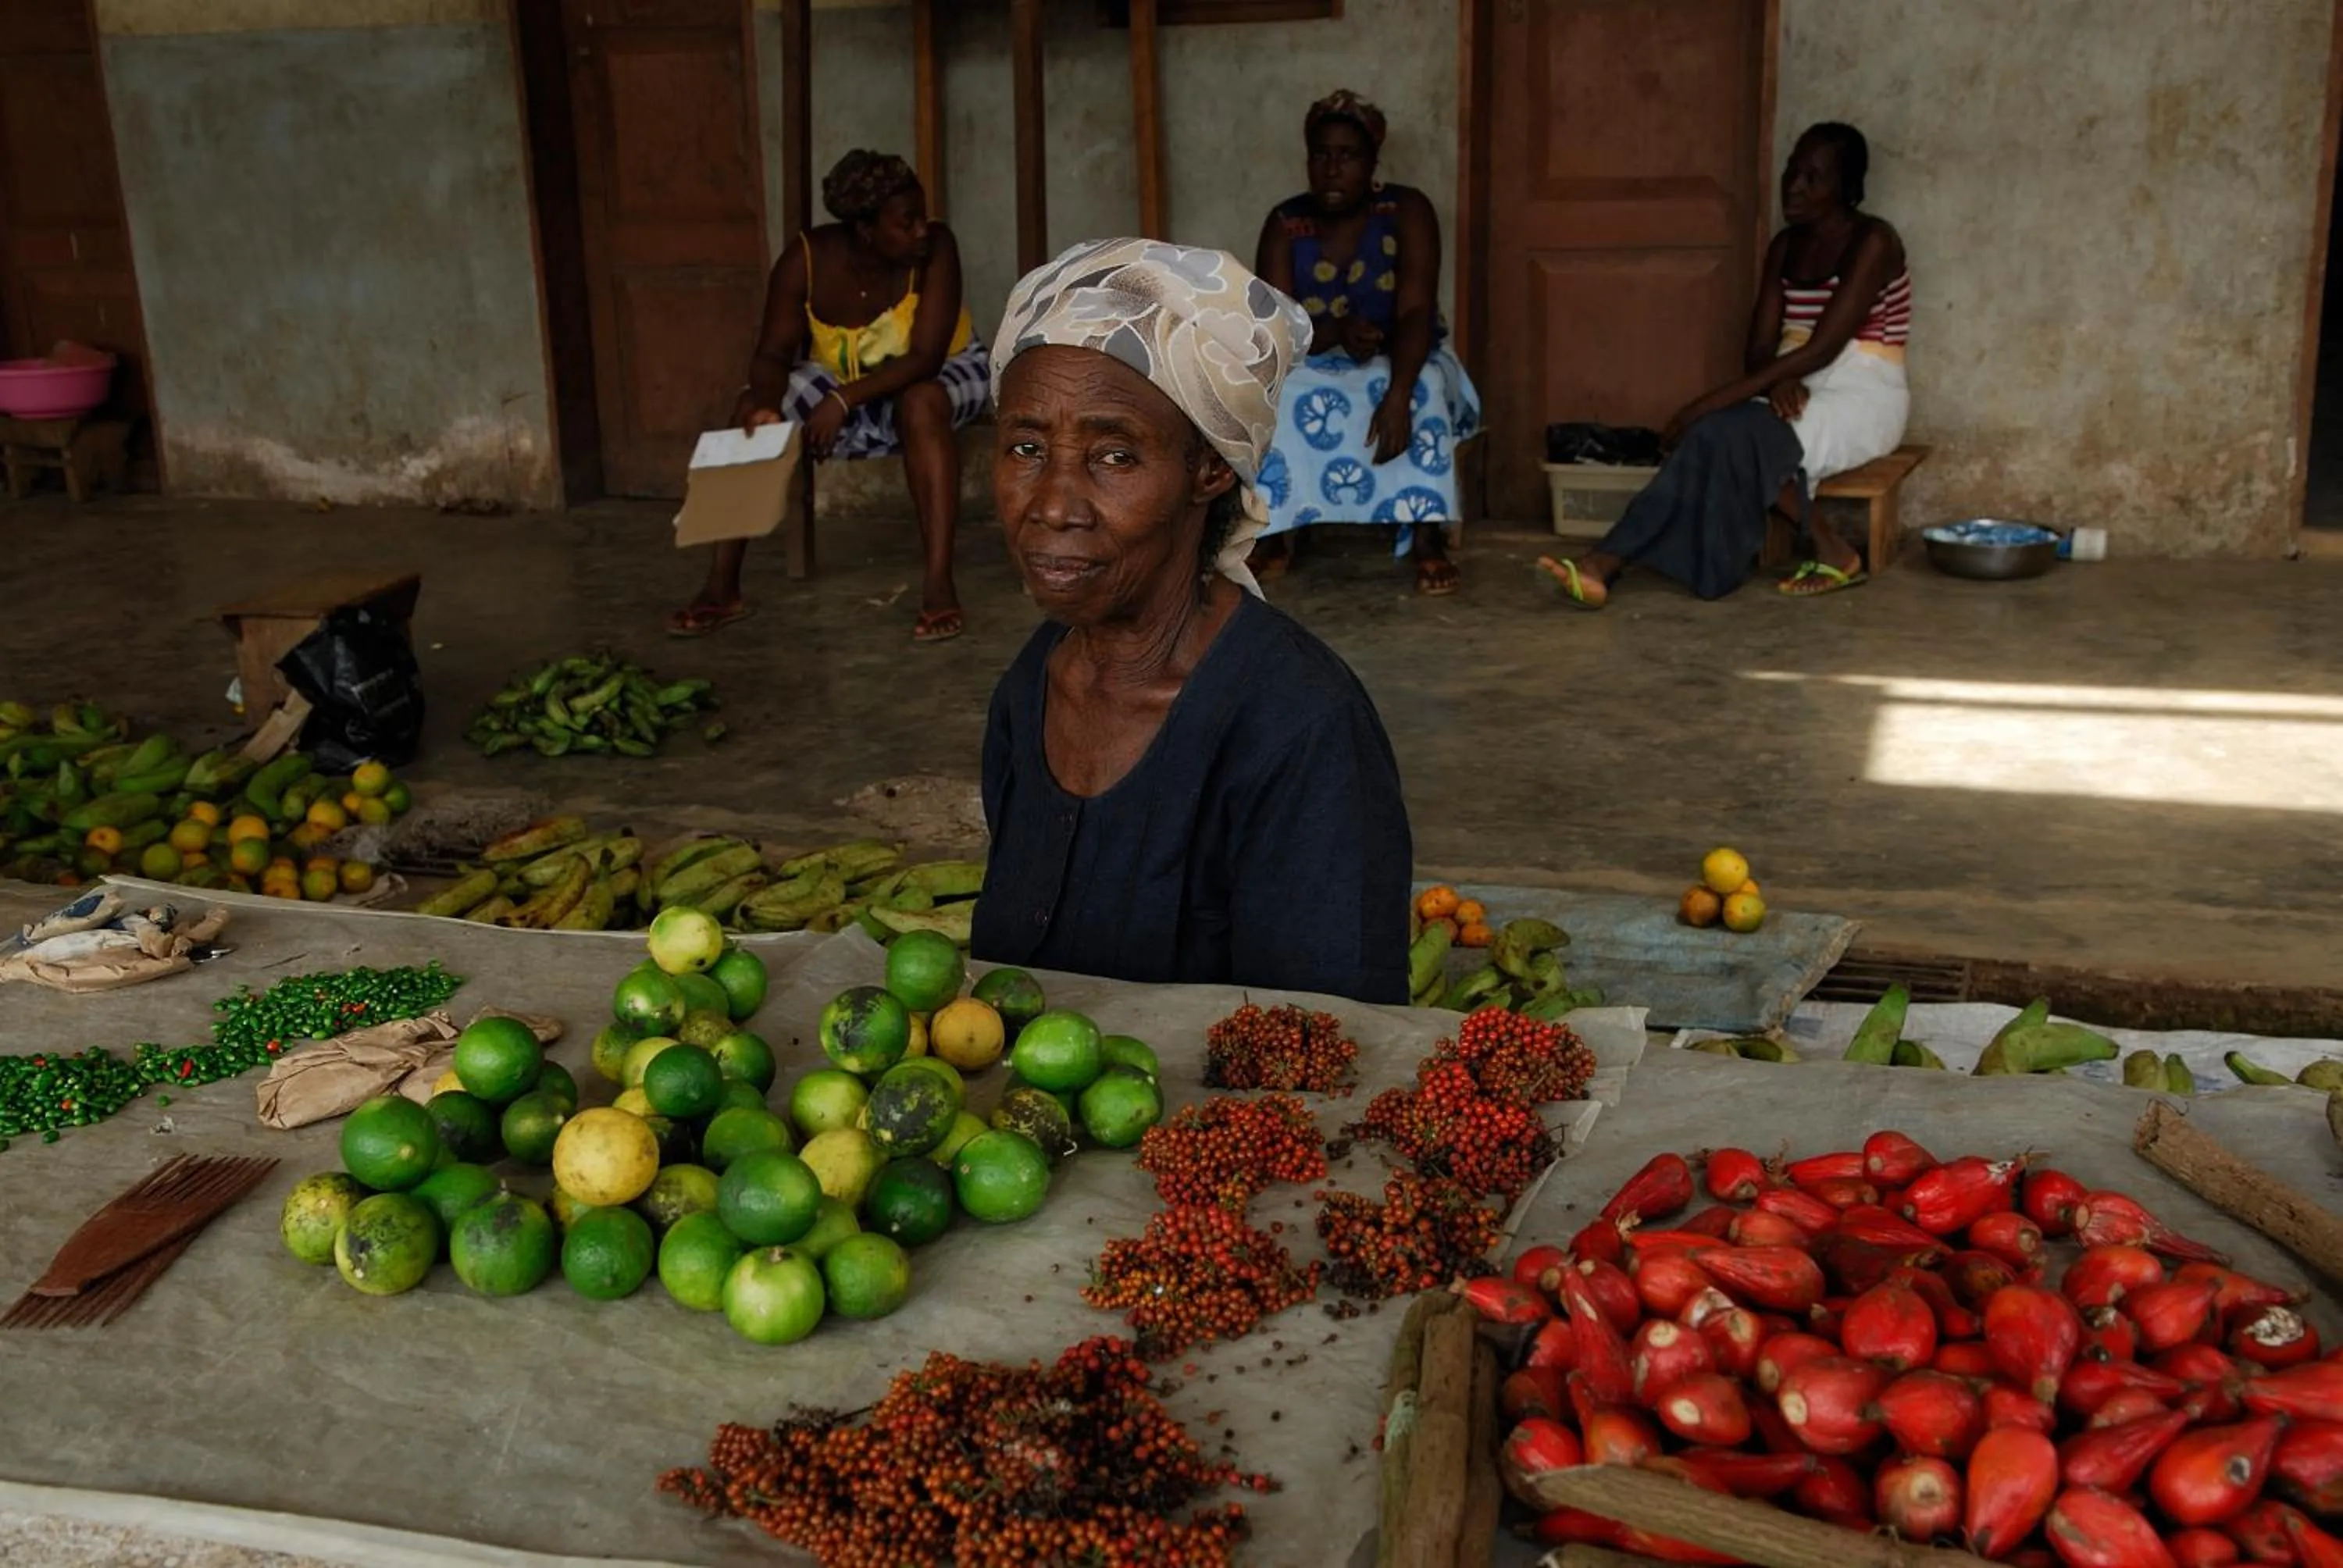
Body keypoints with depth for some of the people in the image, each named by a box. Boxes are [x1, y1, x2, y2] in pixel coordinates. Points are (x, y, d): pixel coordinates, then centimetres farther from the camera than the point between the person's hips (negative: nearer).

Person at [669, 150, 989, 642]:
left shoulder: (936, 249, -26)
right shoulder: (807, 258, -19)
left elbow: (924, 359, -31)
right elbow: (774, 353, -18)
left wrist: (843, 400, -42)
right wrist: (766, 404, -41)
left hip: (937, 376, -3)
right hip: (838, 380, 3)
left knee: (921, 405, -38)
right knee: (751, 410, -20)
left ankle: (939, 583, -41)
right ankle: (721, 588, -17)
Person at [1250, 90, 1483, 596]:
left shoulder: (1407, 211, -12)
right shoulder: (1285, 224, -7)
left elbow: (1416, 312, -23)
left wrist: (1397, 395, -40)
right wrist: (1337, 333, -35)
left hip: (1400, 363, -1)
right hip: (1313, 365, 1)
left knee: (1426, 389, -35)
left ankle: (1427, 541, -33)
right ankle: (1272, 534, -18)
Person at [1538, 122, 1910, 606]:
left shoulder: (1871, 242, -13)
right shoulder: (1786, 246, 10)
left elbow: (1822, 349, -23)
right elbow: (1761, 347, 5)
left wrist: (1712, 402, -29)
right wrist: (1776, 382, -22)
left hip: (1862, 401, -6)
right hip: (1799, 396, 6)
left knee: (1730, 434, -31)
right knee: (1727, 437, -27)